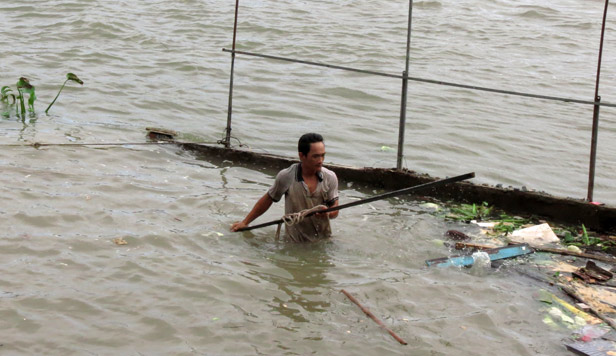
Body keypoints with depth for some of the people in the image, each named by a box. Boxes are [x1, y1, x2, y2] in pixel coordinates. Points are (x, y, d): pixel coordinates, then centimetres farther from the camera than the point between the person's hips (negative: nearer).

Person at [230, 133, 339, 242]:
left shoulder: (330, 178, -4)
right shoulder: (286, 177, -9)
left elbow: (334, 211, 1)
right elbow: (268, 199, 6)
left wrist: (327, 213, -24)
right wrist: (245, 222, 11)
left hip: (324, 239, 2)